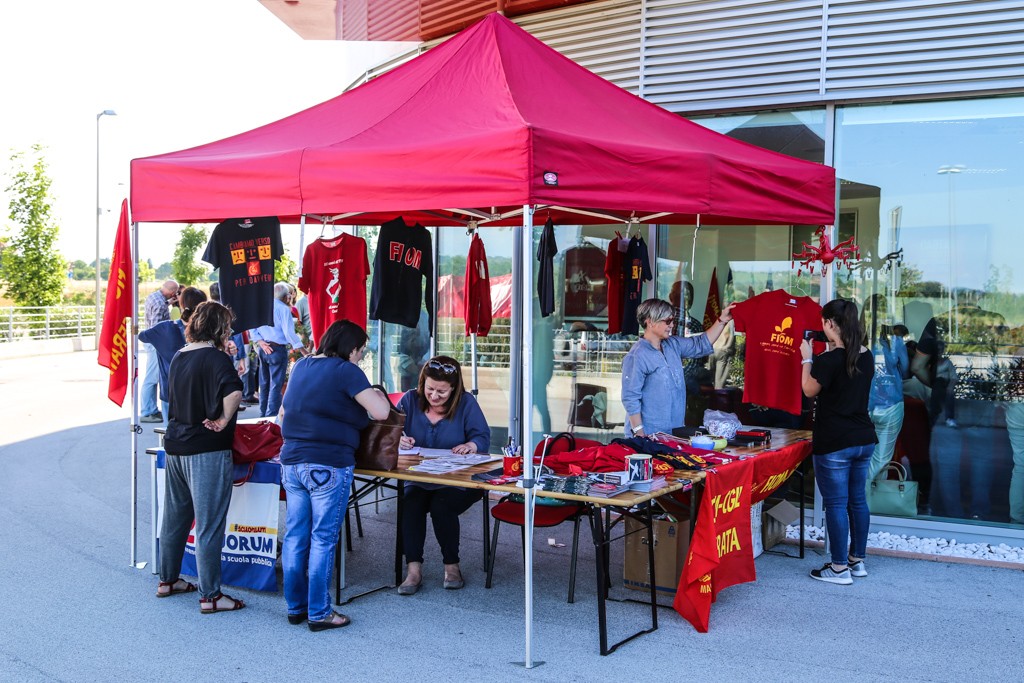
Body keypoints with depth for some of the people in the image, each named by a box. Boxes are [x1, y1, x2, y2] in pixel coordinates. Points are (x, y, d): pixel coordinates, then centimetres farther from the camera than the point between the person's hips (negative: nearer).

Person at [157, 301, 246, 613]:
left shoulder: (178, 356, 9)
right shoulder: (216, 358, -16)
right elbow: (233, 390, -34)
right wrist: (224, 420, -20)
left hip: (175, 445, 8)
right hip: (207, 450, -8)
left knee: (174, 517, 20)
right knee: (209, 526, -1)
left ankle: (168, 580, 33)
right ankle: (210, 596, 5)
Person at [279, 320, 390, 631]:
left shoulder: (301, 366, 15)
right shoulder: (346, 371, -9)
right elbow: (380, 412, -15)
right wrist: (376, 393, 6)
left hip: (292, 462, 8)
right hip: (328, 466, -7)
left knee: (295, 536, 12)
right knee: (323, 540, 0)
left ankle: (295, 607, 21)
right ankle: (319, 613, 6)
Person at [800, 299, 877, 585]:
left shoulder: (830, 360, -17)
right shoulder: (866, 356, 5)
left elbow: (810, 390, -3)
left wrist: (807, 358, 7)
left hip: (834, 443, -8)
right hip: (863, 439, 8)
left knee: (836, 504, 0)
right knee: (858, 500, 16)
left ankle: (840, 568, 5)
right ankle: (858, 560, 26)